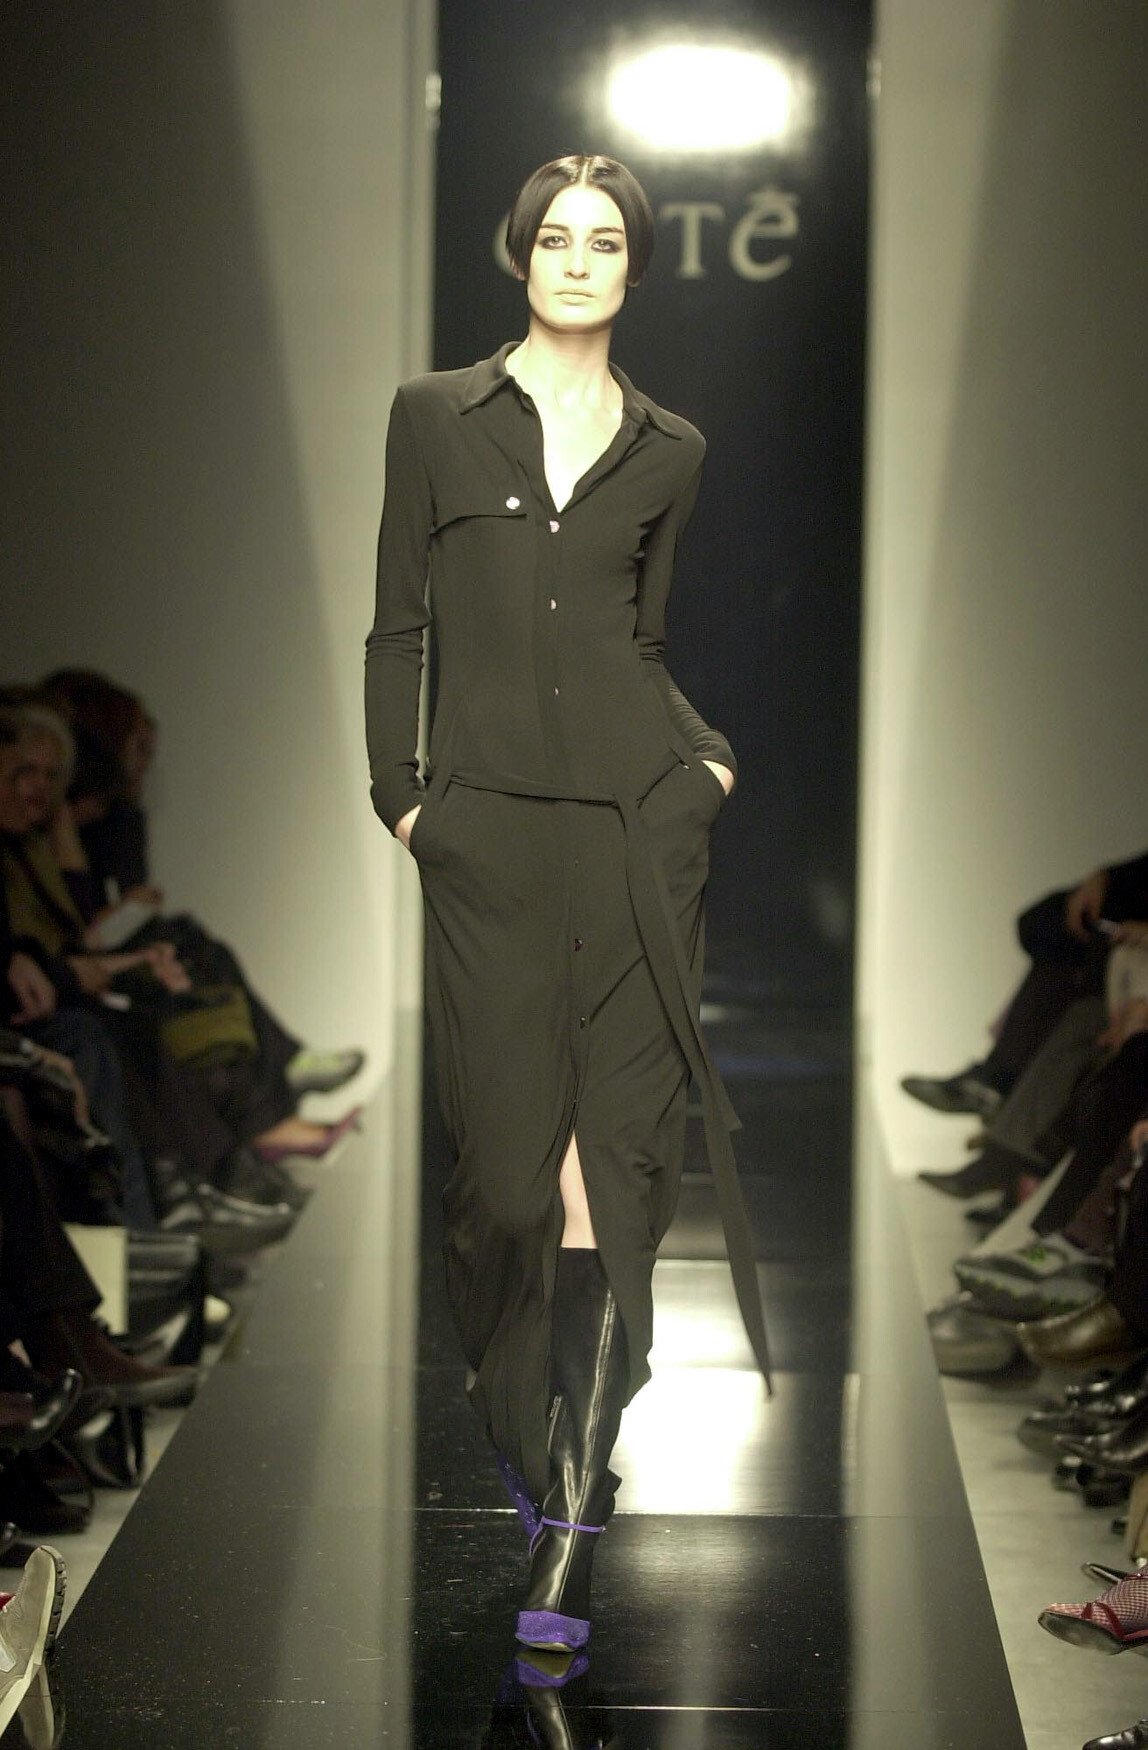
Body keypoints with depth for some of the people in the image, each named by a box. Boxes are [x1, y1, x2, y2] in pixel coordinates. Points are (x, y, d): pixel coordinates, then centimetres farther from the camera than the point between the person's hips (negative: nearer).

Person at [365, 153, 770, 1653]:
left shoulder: (669, 451, 13)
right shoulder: (437, 416, 9)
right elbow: (399, 625, 8)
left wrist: (708, 755, 3)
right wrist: (399, 793, 0)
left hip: (637, 816, 1)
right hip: (489, 827, -1)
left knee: (611, 1160, -6)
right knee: (507, 1162, -1)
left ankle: (569, 1530, -4)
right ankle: (518, 1437, 25)